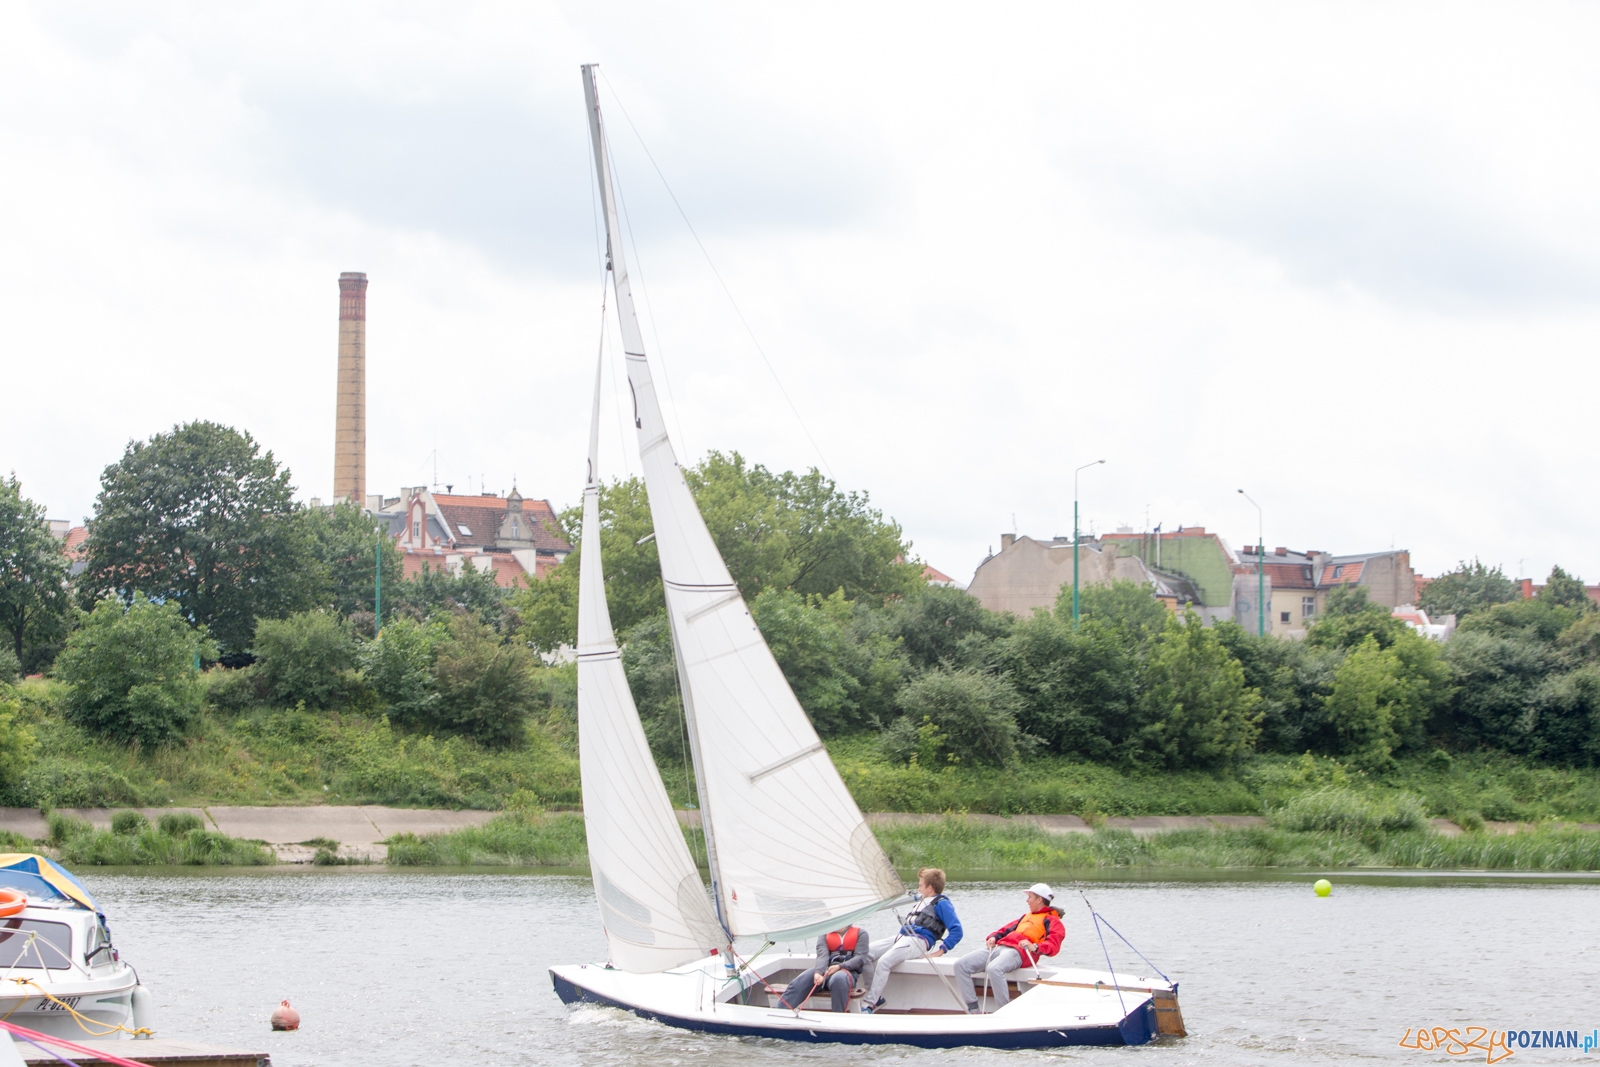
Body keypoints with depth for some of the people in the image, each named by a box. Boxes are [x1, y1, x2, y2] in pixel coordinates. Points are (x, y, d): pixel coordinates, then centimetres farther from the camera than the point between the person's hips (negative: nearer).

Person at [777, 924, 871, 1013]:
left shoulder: (860, 933, 15)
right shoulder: (825, 934, 21)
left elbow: (860, 958, 1)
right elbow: (822, 955, 3)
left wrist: (839, 967, -17)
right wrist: (818, 972, -20)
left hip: (848, 970, -3)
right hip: (826, 969, 3)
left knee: (838, 980, -41)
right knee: (797, 984, -25)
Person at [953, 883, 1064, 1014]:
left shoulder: (1051, 921, 9)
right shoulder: (1027, 917, 37)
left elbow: (1053, 946, -8)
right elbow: (1007, 929, 35)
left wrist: (1035, 947, -27)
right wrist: (994, 937, 13)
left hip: (1019, 952, -9)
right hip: (998, 947, 9)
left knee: (993, 969, -41)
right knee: (960, 965, -8)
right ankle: (972, 1011, -13)